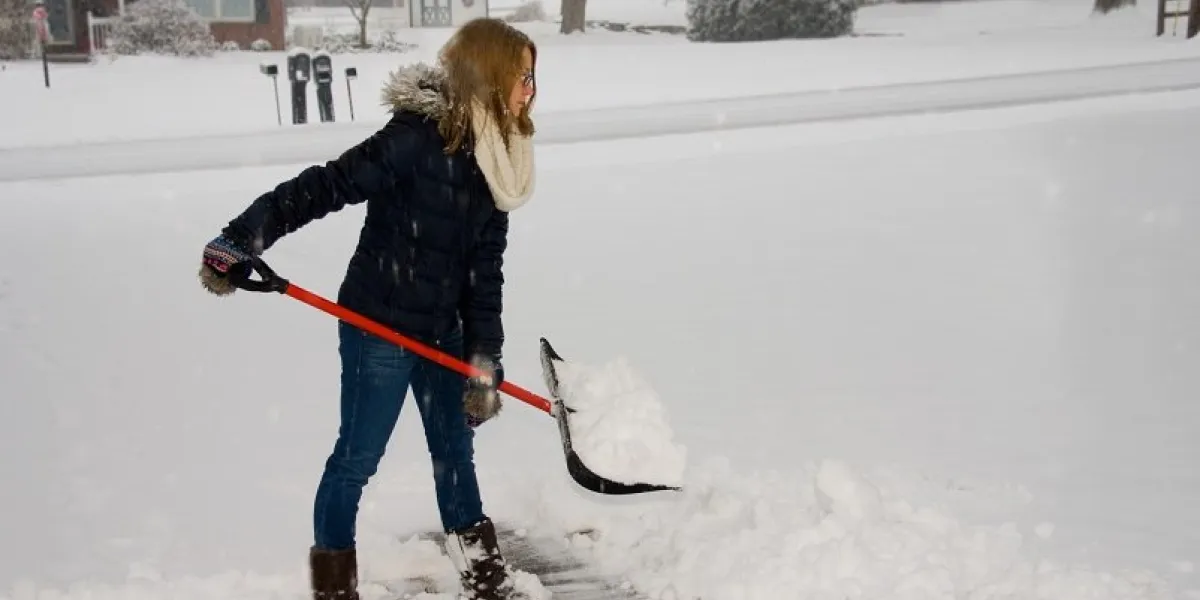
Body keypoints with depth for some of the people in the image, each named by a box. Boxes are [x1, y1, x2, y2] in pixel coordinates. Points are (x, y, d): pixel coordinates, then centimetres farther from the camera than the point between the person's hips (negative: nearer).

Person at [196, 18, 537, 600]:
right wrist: (240, 240, -25)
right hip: (379, 329, -7)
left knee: (455, 447, 19)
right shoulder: (418, 136, -22)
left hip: (442, 332, 8)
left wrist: (484, 362, -1)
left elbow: (485, 272, 2)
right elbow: (324, 187, -21)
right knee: (358, 458, 6)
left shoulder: (496, 162, 2)